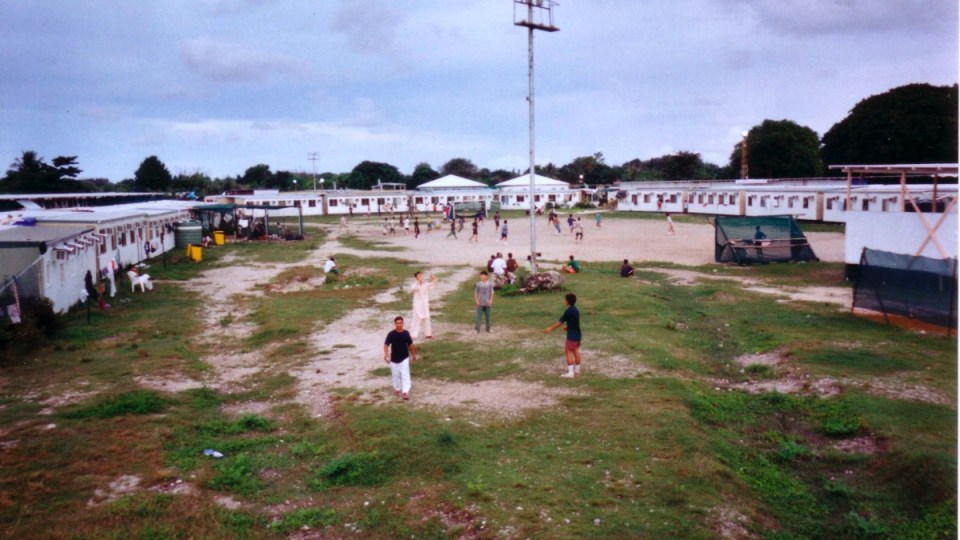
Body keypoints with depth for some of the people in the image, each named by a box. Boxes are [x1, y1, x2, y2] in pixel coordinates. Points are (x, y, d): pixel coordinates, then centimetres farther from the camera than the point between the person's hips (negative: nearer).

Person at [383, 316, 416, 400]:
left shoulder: (406, 333, -5)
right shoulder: (391, 334, -12)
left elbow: (410, 344, 8)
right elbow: (386, 344, -15)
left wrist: (413, 355, 15)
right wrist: (386, 354, -33)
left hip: (404, 358, 0)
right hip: (394, 359, 0)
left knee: (405, 374, -7)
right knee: (395, 375, 15)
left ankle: (405, 392, -7)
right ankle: (397, 389, 35)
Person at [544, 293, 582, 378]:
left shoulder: (568, 311, -19)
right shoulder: (576, 310, 6)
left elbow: (560, 322, -16)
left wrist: (550, 328, -8)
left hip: (572, 336, -8)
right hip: (577, 335, 8)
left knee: (569, 352, -3)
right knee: (576, 351, 16)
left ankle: (570, 372, -5)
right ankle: (577, 370, 24)